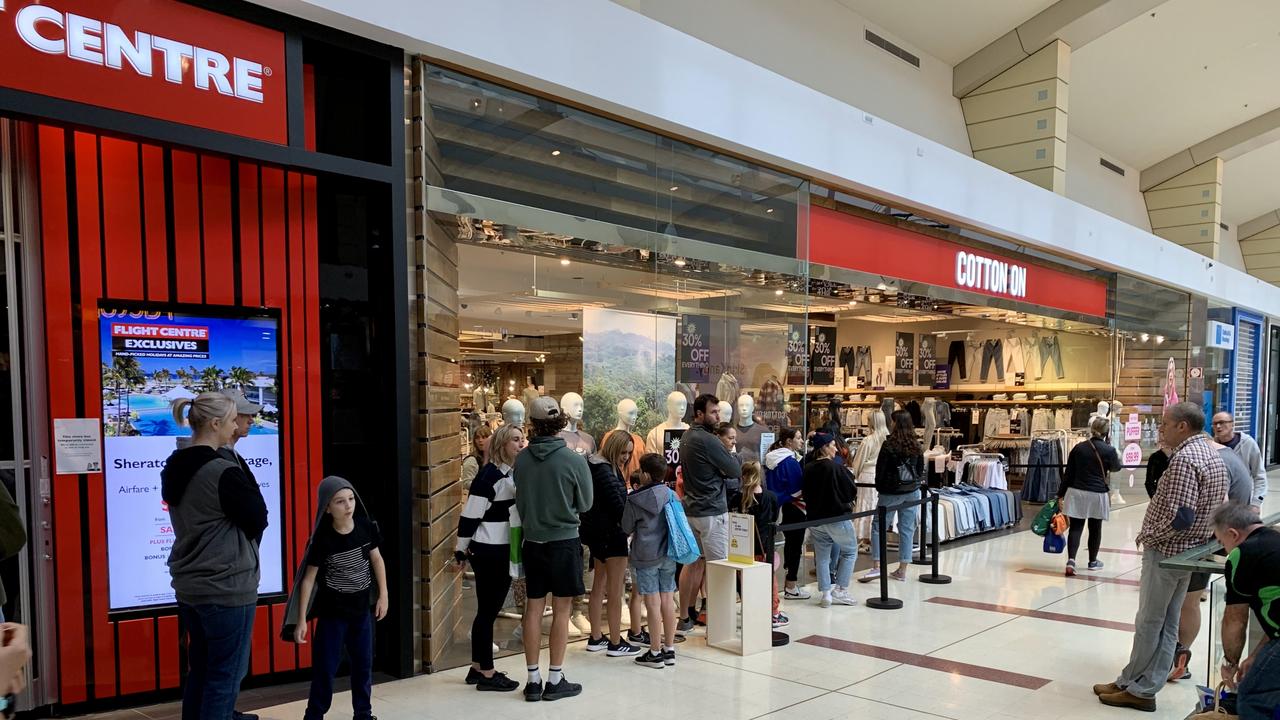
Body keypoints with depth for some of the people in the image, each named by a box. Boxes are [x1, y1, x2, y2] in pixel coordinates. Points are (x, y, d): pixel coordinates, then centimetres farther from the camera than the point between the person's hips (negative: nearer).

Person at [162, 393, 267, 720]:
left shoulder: (175, 467, 7)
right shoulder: (223, 471, -20)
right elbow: (258, 521, -12)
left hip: (188, 585, 9)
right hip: (226, 588, -9)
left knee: (199, 671, 18)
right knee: (224, 677, 2)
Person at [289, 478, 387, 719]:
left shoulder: (366, 527, -10)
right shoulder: (322, 539, -19)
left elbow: (376, 559, 5)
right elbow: (309, 578, -13)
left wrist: (383, 595, 6)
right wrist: (302, 619, -12)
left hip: (362, 608, 3)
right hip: (332, 611, -3)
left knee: (363, 664, 13)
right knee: (325, 667, 2)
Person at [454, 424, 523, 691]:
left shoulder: (513, 474, 9)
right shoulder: (489, 475, -16)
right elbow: (470, 515, -15)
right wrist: (461, 551, -11)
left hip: (504, 552, 8)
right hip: (488, 552, -8)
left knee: (489, 610, 16)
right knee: (487, 611, 1)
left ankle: (478, 668, 27)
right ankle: (486, 674, 12)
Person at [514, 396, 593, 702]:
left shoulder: (521, 459, -7)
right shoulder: (574, 460, -15)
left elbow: (519, 499, 4)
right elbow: (585, 504, -3)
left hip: (532, 541, 3)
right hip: (564, 541, -3)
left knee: (533, 608, 11)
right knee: (561, 610, 7)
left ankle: (533, 679, 19)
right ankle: (555, 680, 14)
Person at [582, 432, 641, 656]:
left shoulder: (600, 467, 12)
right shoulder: (604, 470, -18)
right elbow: (617, 504, -21)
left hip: (598, 534, 10)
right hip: (610, 534, -10)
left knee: (599, 587, 16)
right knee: (616, 591, -3)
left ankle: (596, 638, 25)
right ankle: (615, 643, 3)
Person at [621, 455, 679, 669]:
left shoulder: (635, 501, -12)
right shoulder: (671, 495, 0)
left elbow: (626, 529, -1)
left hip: (646, 556, -5)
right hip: (668, 555, 5)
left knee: (653, 603, -1)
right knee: (668, 600, 9)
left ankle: (655, 653, 7)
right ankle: (669, 648, 18)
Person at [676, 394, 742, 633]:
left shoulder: (686, 438, 10)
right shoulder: (707, 441, -19)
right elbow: (736, 471, -14)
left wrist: (721, 478, -1)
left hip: (691, 508, 9)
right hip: (712, 511, -9)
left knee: (695, 561, 14)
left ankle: (686, 615, 18)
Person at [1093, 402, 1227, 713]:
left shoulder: (1184, 458, -21)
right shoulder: (1212, 455, 11)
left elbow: (1179, 517, -27)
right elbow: (1214, 509, 17)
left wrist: (1147, 536, -12)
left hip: (1166, 553, -10)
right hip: (1186, 553, 10)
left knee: (1150, 623, 1)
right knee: (1167, 624, 12)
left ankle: (1136, 689, 10)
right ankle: (1143, 685, 20)